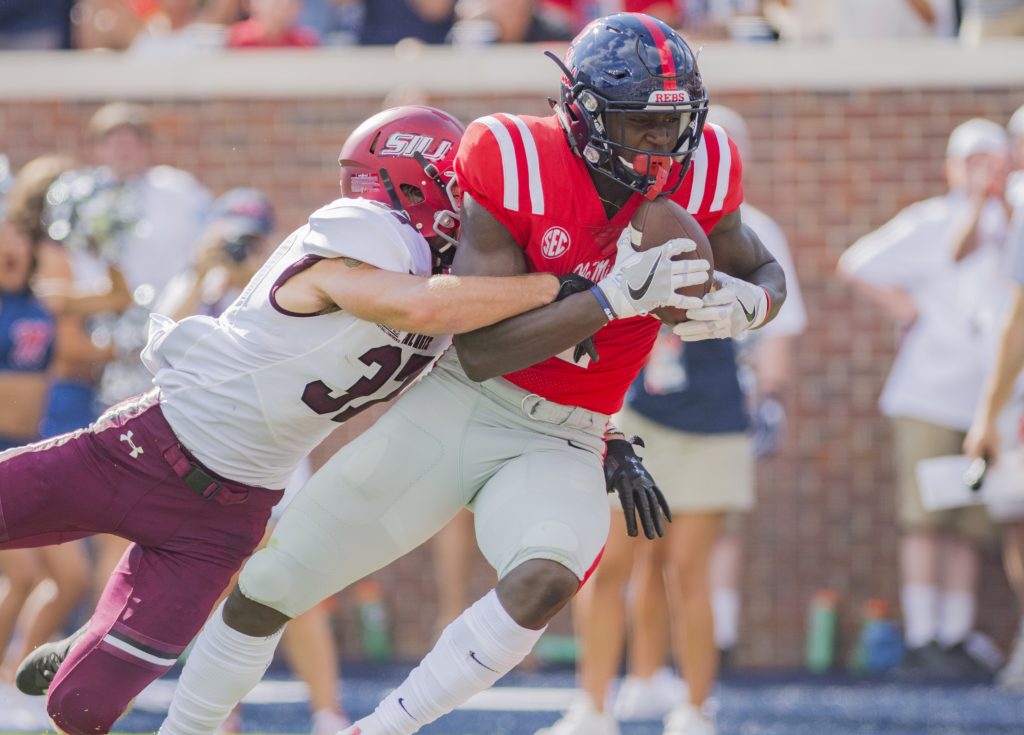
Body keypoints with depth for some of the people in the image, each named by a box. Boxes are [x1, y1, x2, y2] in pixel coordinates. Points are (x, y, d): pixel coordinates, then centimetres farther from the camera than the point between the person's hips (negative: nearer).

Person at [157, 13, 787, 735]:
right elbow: (479, 352, -22)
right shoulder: (516, 170, -19)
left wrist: (740, 305, -16)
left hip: (558, 444, 1)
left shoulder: (698, 176, -10)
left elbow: (766, 275, 9)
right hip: (459, 405, -1)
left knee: (544, 582, -33)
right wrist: (615, 298, -33)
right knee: (265, 592, 6)